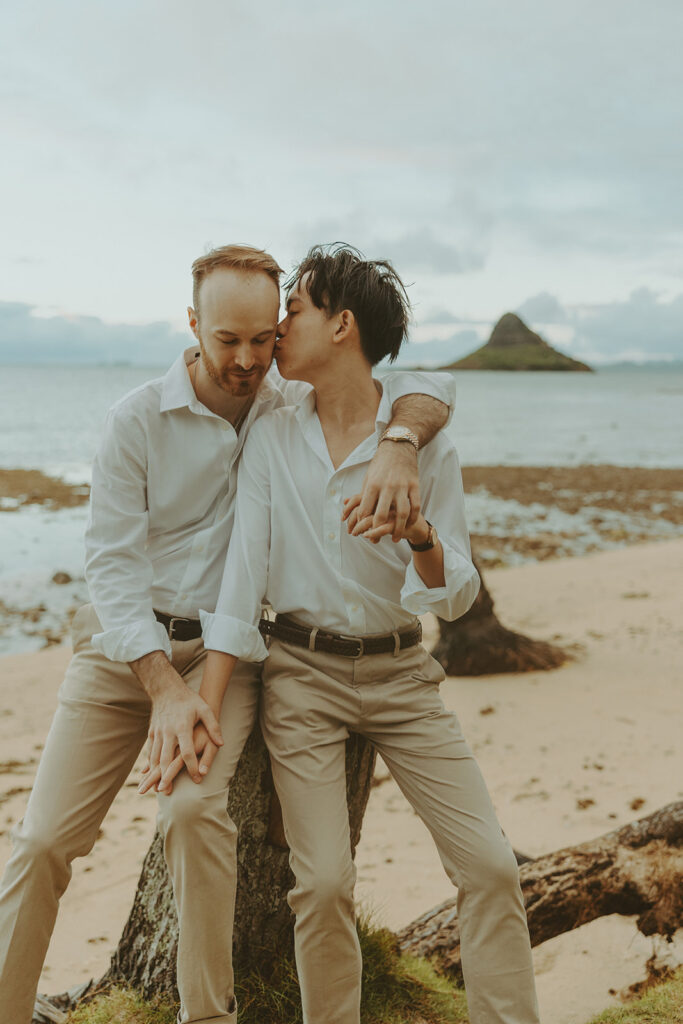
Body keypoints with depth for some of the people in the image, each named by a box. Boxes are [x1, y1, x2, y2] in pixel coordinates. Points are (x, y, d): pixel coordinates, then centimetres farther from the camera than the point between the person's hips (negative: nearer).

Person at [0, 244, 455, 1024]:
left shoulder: (297, 407, 0)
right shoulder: (137, 420, -8)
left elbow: (423, 388, 1)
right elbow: (111, 564, -10)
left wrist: (399, 444, -24)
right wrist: (165, 688, -20)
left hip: (224, 648, 0)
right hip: (123, 643, 0)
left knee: (195, 811, -25)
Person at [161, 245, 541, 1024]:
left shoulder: (424, 444, -5)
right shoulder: (271, 440, 0)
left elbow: (456, 598, -5)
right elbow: (241, 578, -4)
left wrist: (420, 536, -27)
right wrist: (204, 712, -12)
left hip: (401, 674, 0)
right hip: (302, 674, 0)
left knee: (489, 864, -5)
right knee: (323, 880, -7)